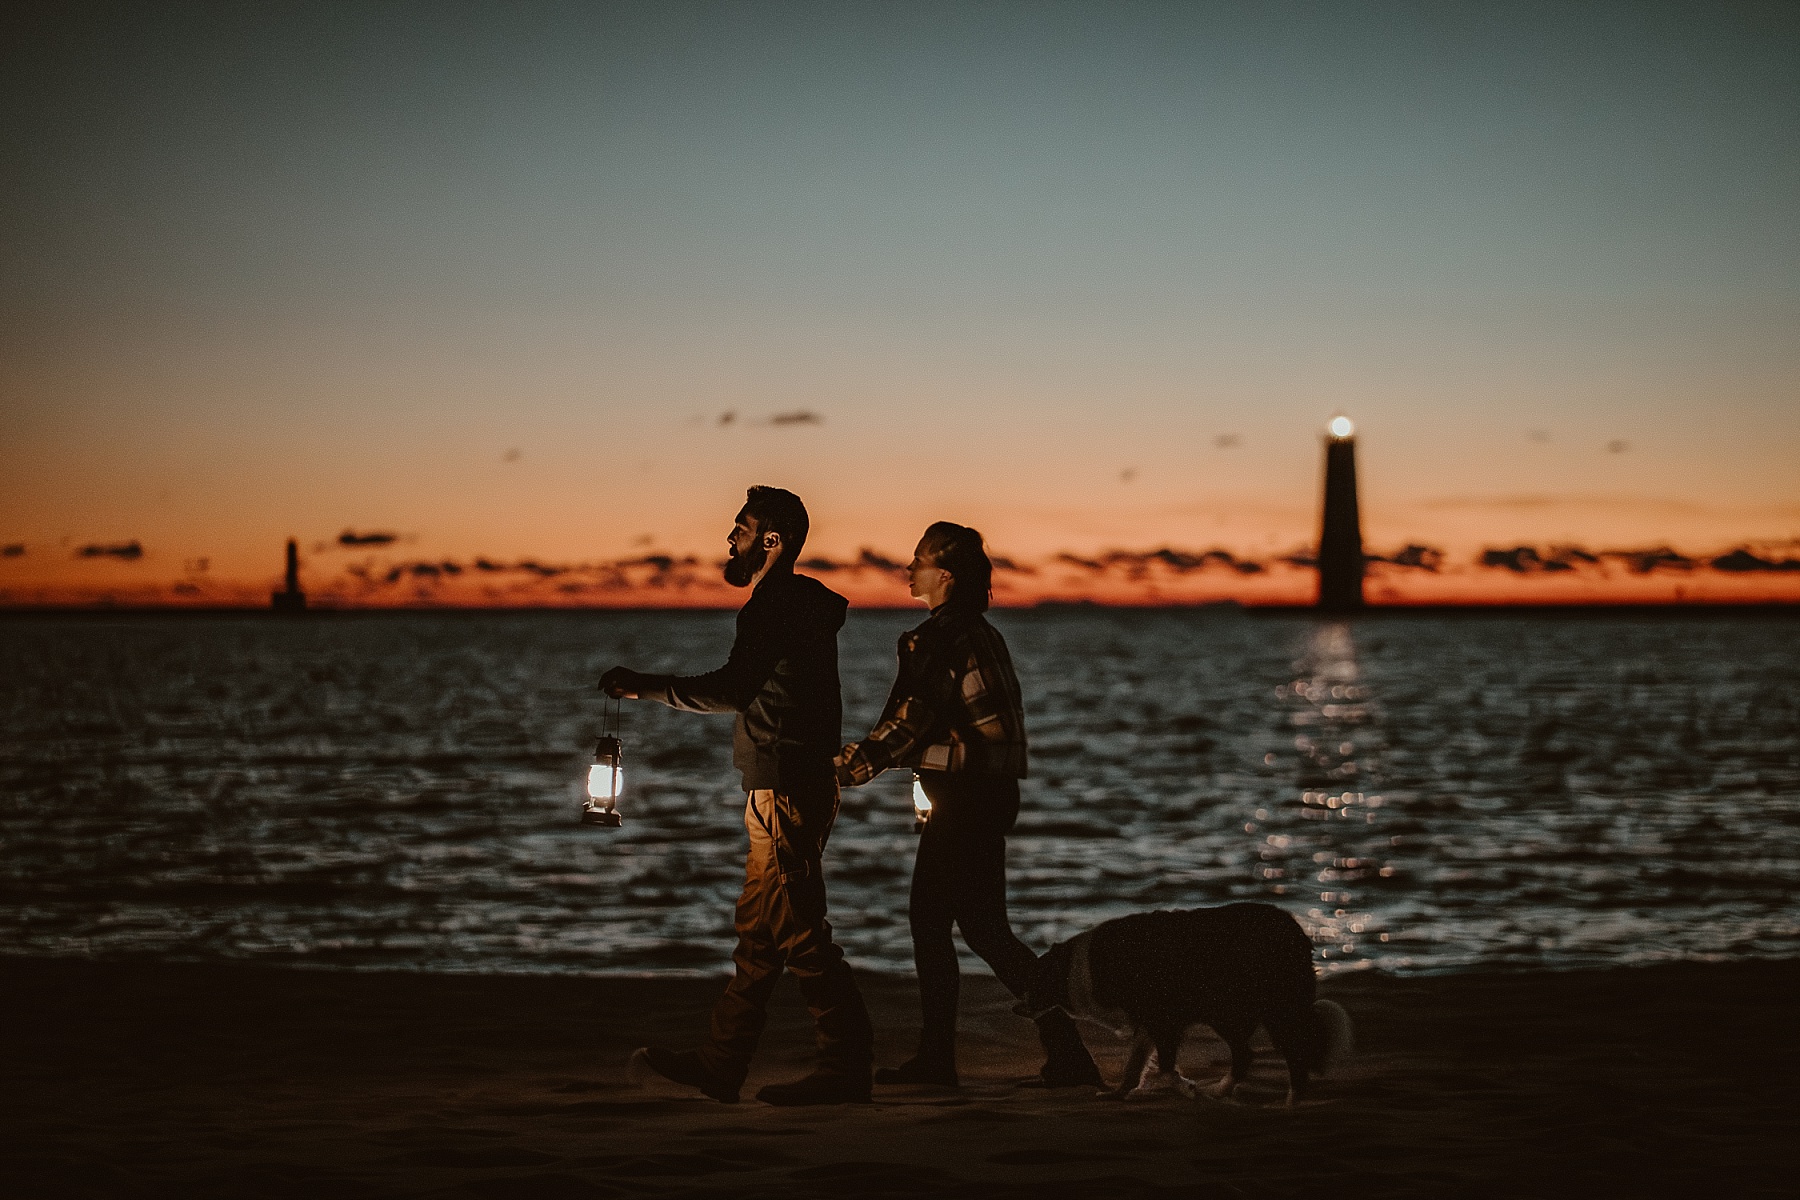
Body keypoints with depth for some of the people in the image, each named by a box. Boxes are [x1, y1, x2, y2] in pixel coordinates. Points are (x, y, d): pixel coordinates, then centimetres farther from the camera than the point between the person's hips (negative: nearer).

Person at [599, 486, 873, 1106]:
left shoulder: (777, 607, -15)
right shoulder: (804, 604, 17)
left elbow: (732, 688, -28)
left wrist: (643, 685, -21)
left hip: (786, 793, -11)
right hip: (790, 792, 11)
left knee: (797, 932, -7)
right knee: (759, 931, 13)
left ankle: (846, 1067, -4)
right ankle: (721, 1065, 19)